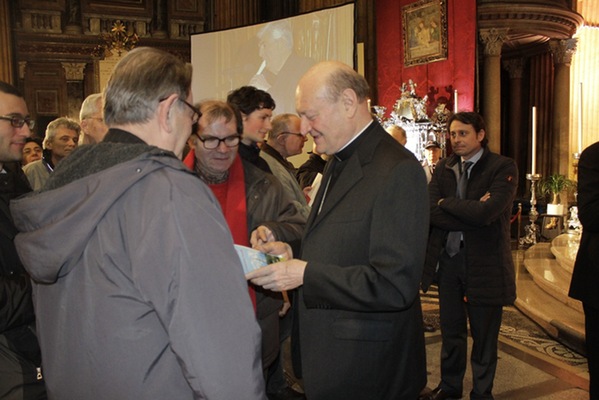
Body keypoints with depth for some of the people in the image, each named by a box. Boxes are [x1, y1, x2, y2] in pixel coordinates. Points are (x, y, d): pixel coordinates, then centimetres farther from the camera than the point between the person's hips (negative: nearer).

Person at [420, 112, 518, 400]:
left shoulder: (503, 167, -10)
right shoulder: (443, 168, 4)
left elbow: (486, 212, -24)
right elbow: (430, 211, -9)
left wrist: (446, 203, -11)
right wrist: (470, 212, -18)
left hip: (484, 262, -4)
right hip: (448, 258, 4)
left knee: (484, 335, 11)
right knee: (451, 331, 18)